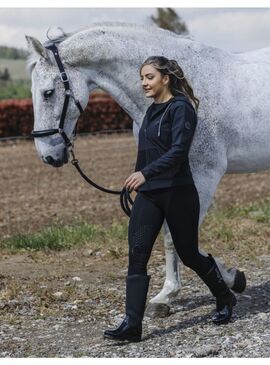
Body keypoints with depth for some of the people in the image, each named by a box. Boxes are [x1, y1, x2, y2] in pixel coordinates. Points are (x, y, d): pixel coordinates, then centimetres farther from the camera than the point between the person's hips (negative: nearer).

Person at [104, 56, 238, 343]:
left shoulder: (180, 108, -11)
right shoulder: (152, 111, 14)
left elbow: (178, 151, -23)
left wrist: (145, 173, -34)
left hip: (177, 193, -7)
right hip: (148, 194, 7)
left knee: (188, 254, 7)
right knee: (136, 256, -5)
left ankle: (225, 299, 32)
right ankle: (132, 325, -7)